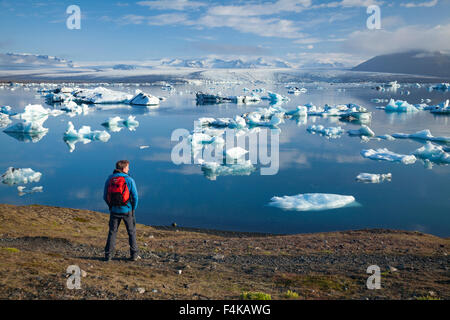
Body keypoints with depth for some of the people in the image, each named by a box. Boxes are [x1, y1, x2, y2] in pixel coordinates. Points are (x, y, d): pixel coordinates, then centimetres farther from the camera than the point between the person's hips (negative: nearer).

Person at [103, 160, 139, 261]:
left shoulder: (109, 179, 1)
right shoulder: (129, 180, -10)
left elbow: (105, 197, 4)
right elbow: (135, 197, -9)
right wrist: (133, 209, 6)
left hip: (114, 210, 3)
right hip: (127, 210, -3)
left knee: (112, 232, 13)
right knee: (131, 232, 10)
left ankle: (108, 255, 11)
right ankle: (134, 255, 13)